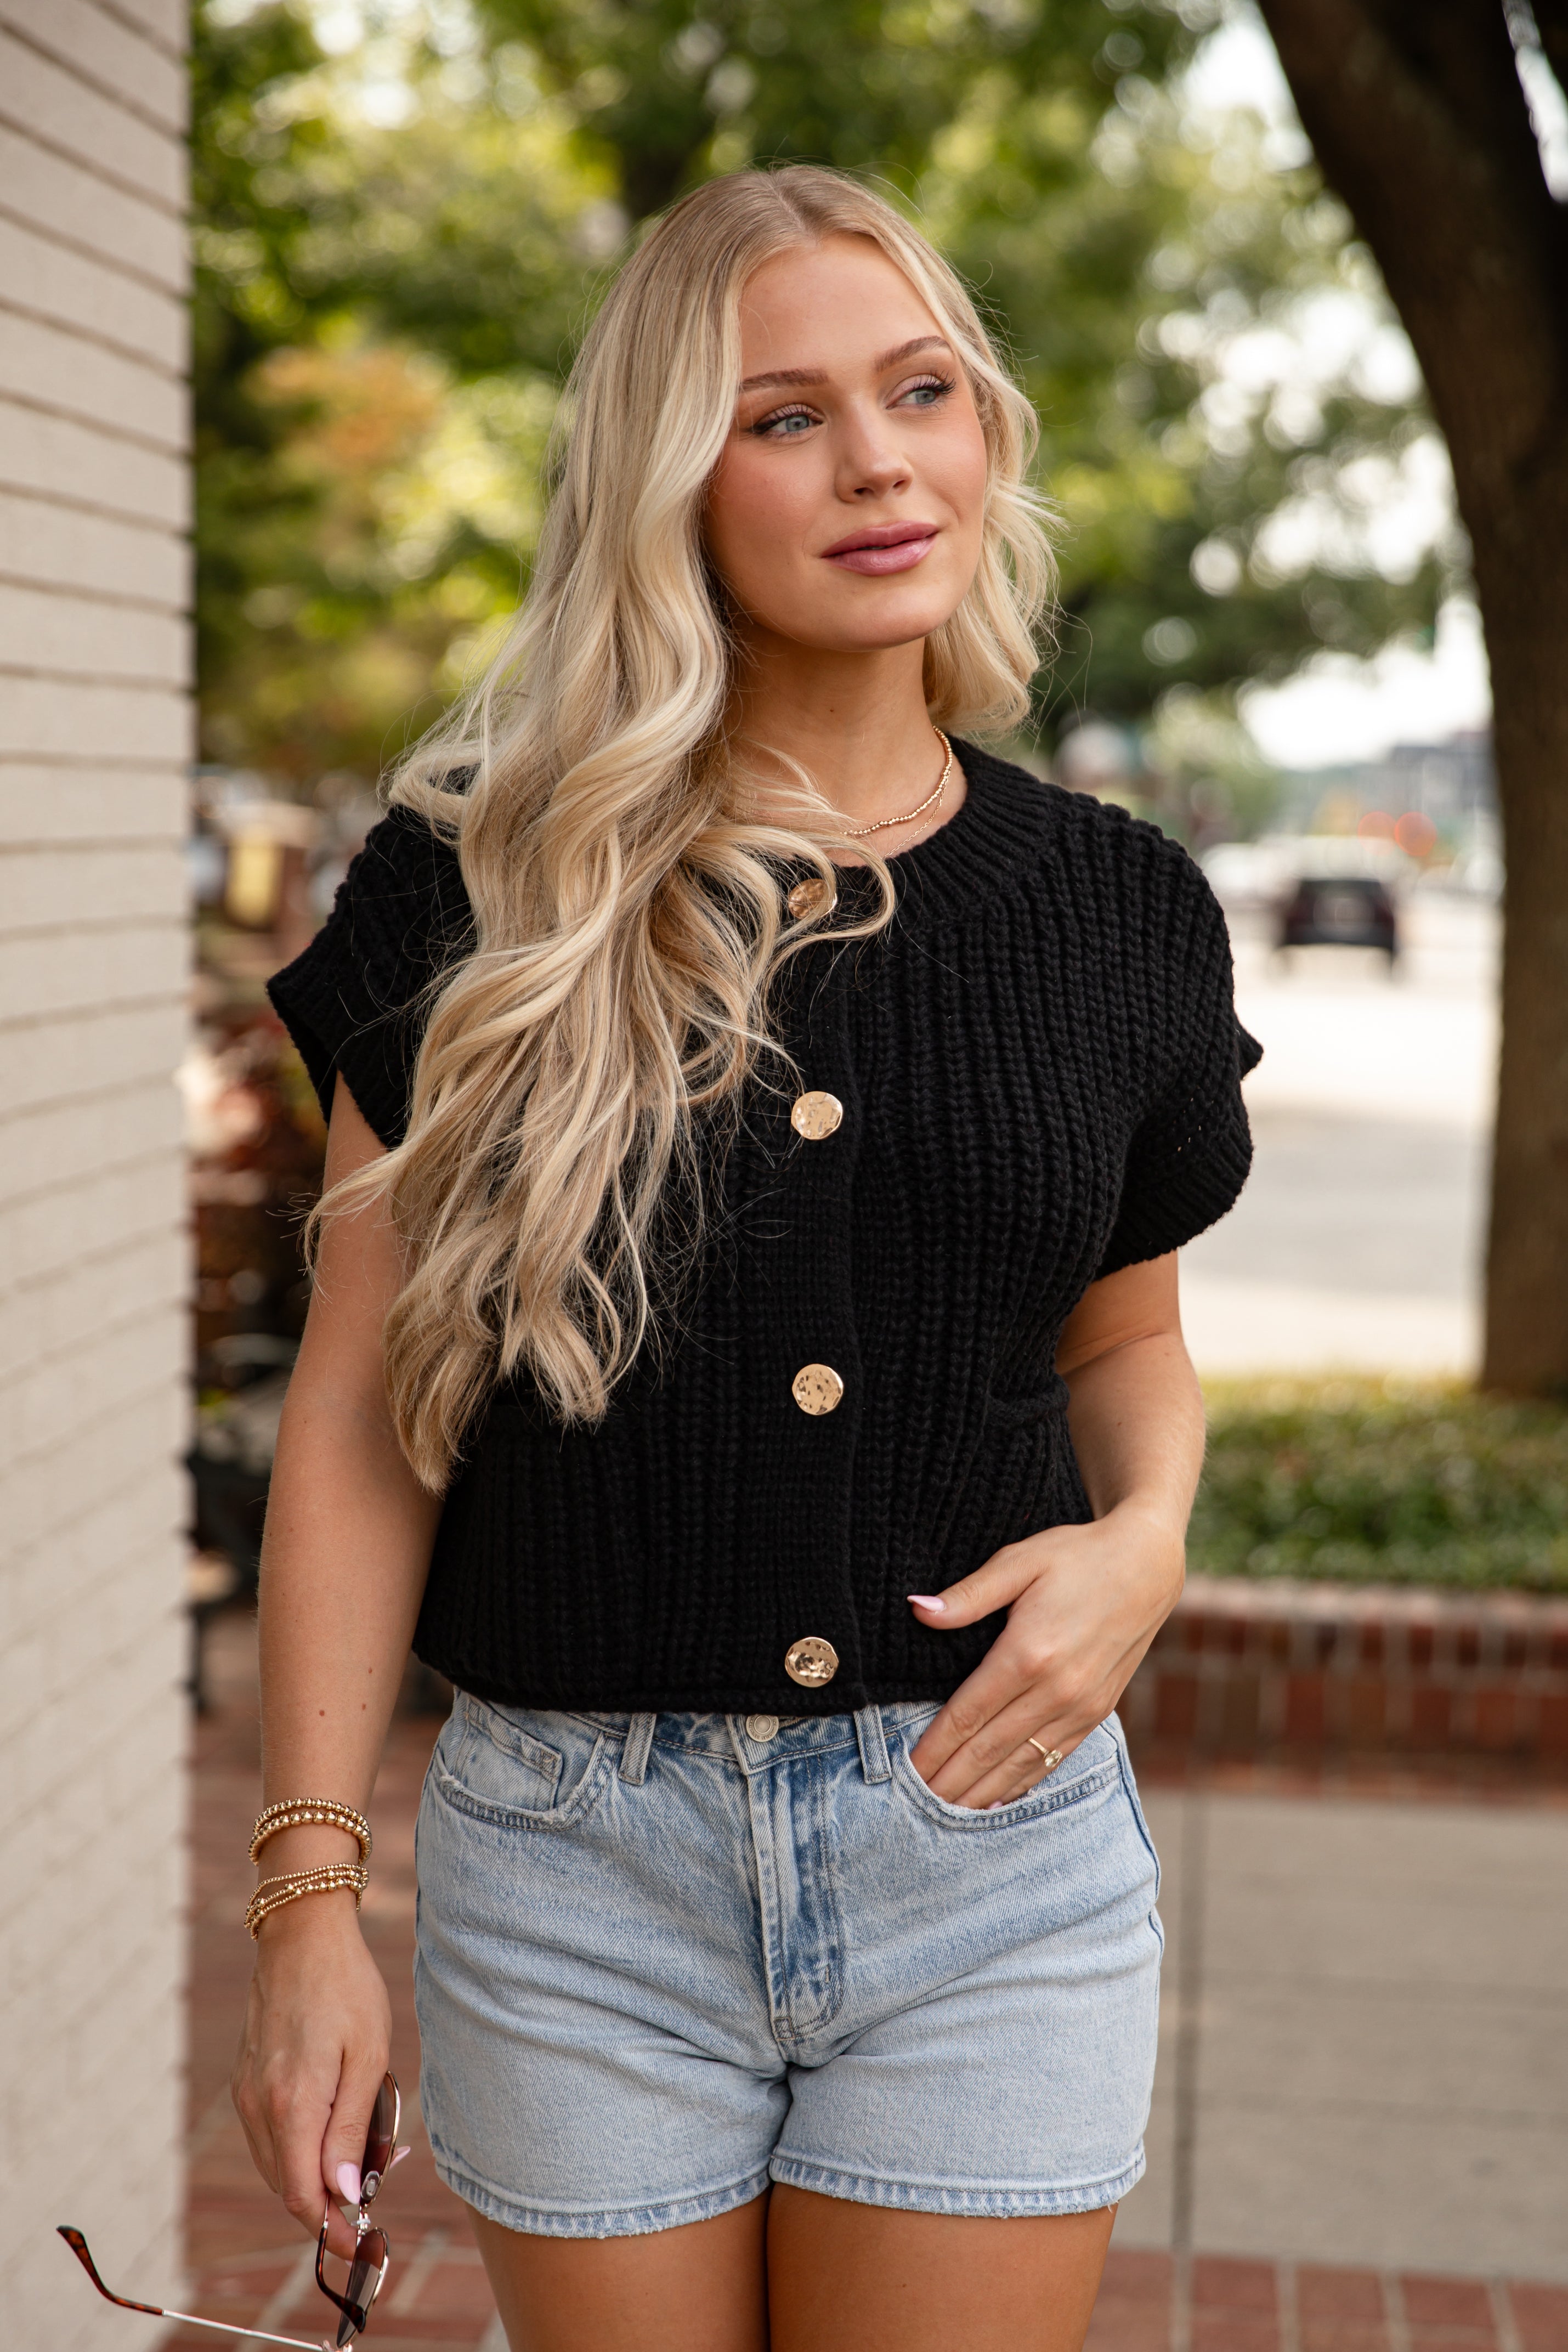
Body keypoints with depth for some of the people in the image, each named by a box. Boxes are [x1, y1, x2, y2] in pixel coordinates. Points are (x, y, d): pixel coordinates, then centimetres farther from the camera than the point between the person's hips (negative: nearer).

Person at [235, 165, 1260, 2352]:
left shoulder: (1120, 908, 3)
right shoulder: (485, 889, -3)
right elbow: (365, 1412, -3)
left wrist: (1145, 1537, -6)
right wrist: (308, 1898, -6)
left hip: (989, 1848, 1)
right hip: (578, 1863, -1)